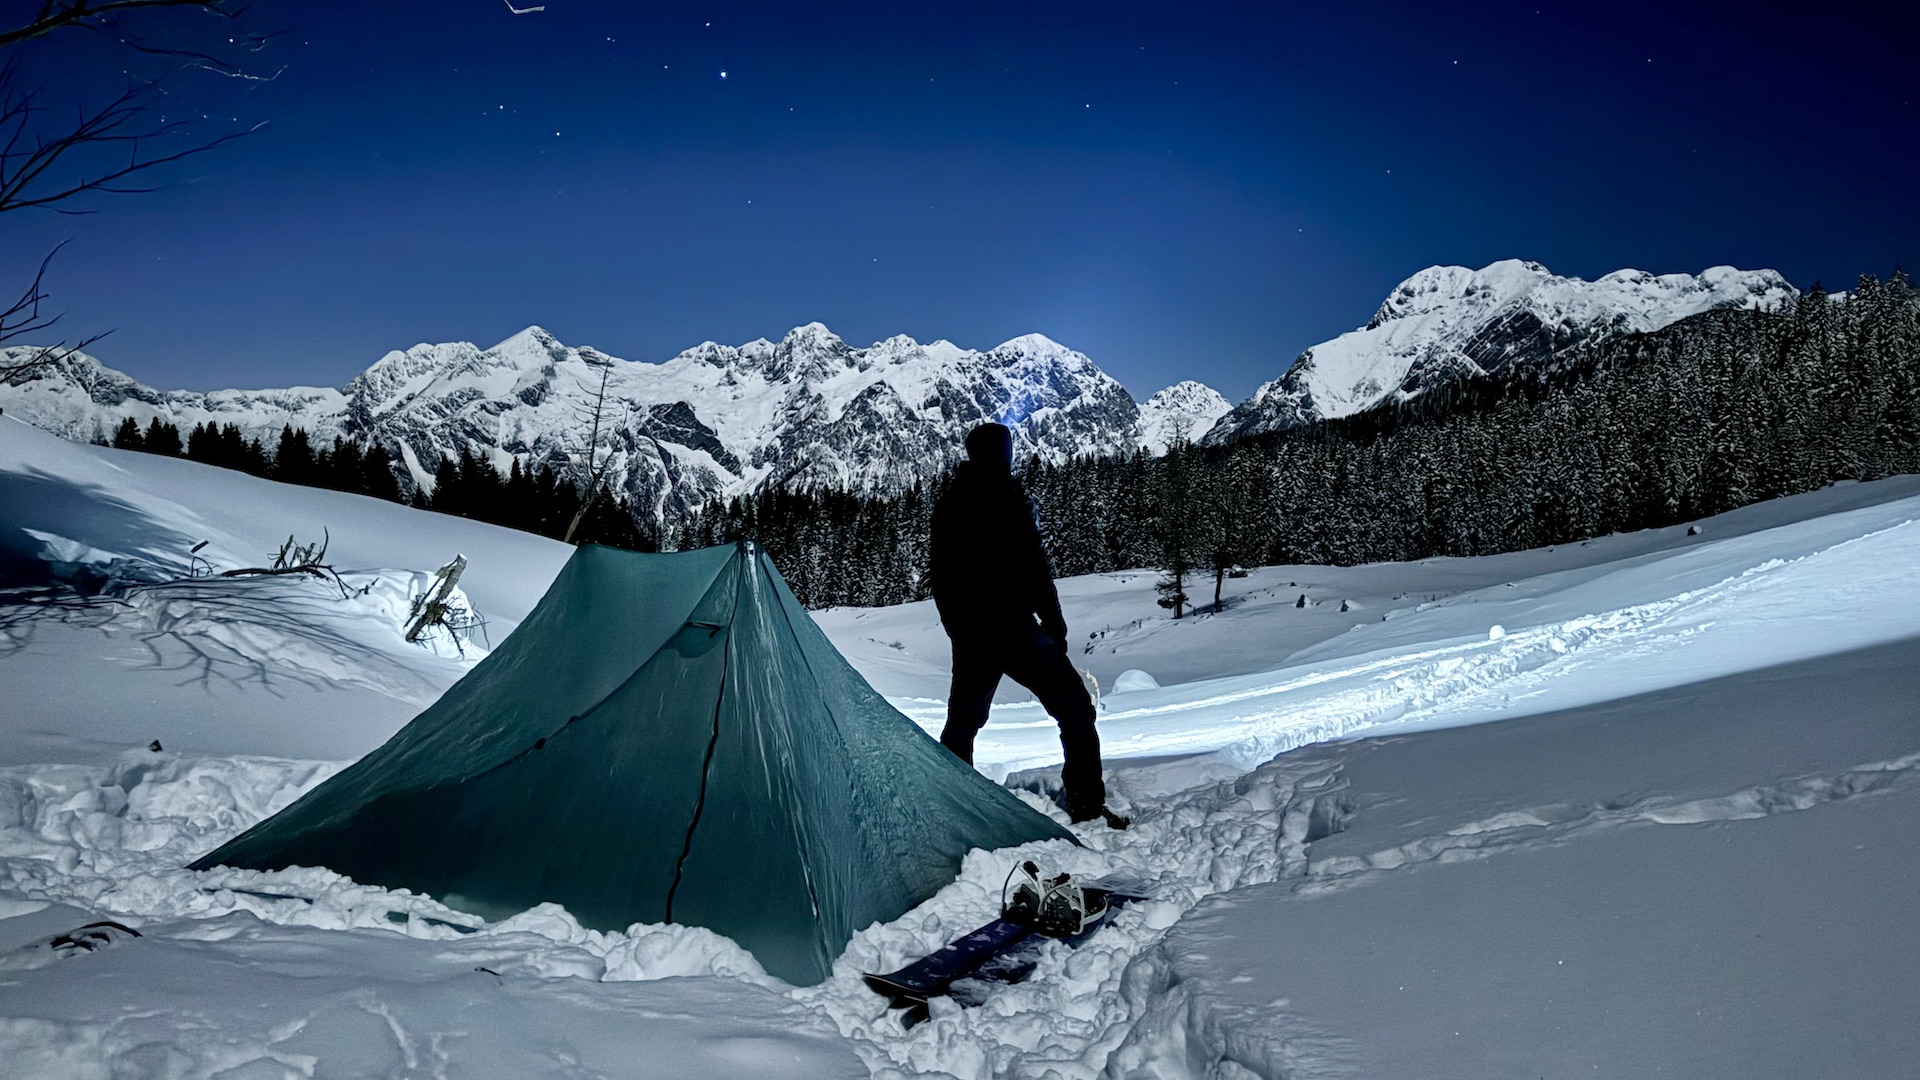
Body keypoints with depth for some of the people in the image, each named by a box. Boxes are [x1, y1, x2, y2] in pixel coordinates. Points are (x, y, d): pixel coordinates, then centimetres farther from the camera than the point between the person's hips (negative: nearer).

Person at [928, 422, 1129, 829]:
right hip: (1012, 625, -7)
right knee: (1073, 706, -1)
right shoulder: (1007, 500, -10)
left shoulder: (947, 507, 11)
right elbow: (1033, 567, -14)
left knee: (963, 720, 21)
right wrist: (1054, 622, -7)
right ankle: (1087, 802, -6)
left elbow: (940, 572, 18)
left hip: (967, 632, 7)